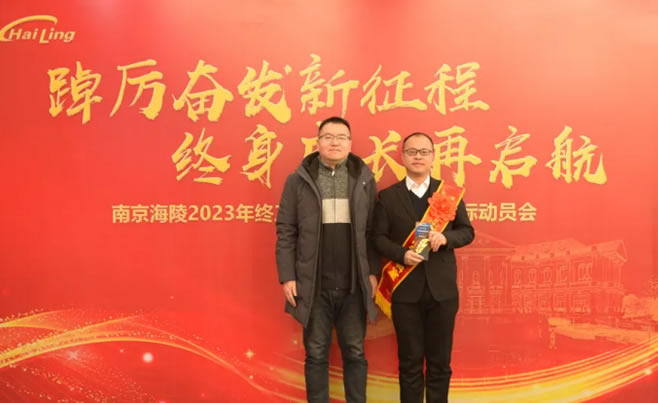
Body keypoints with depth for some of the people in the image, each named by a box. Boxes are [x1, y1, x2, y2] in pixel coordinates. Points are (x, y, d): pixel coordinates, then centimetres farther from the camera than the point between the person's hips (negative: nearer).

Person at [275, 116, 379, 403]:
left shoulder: (365, 180, 4)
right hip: (313, 284, -1)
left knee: (354, 352, 11)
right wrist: (287, 276, -5)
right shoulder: (298, 180, 1)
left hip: (354, 284, 1)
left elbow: (373, 231, 4)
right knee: (316, 354, 10)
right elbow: (286, 232, 0)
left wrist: (373, 271, -1)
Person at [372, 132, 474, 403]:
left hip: (442, 289, 1)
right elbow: (378, 237, 0)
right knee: (410, 361, 9)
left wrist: (445, 237, -15)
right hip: (405, 289, -1)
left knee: (440, 360, 10)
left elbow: (467, 231, 6)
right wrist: (401, 254, -17)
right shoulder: (388, 196, 4)